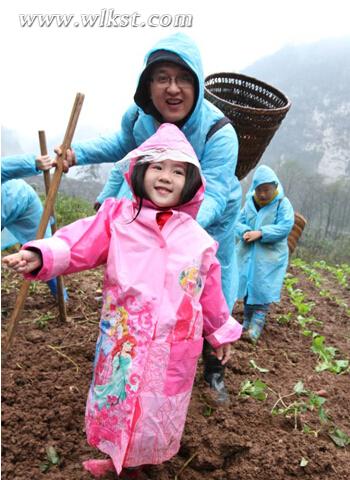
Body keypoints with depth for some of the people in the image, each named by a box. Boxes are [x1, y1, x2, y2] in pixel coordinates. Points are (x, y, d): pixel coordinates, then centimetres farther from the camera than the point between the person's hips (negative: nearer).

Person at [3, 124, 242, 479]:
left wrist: (221, 331, 18)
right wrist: (41, 255, -30)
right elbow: (79, 244, -11)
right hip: (123, 340, -1)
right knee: (116, 403, 16)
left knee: (158, 410, 16)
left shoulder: (197, 237, 1)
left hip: (173, 348, 1)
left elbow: (209, 290, 9)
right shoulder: (118, 217, -4)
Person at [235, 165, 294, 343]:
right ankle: (247, 319, 25)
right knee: (247, 284, 11)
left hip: (270, 255, -5)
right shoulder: (250, 202, 6)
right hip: (248, 252, 5)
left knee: (263, 287, -8)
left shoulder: (283, 203, -7)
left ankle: (257, 323, -1)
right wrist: (245, 232, -17)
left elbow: (285, 227, -17)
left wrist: (260, 233, -24)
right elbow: (239, 221, 7)